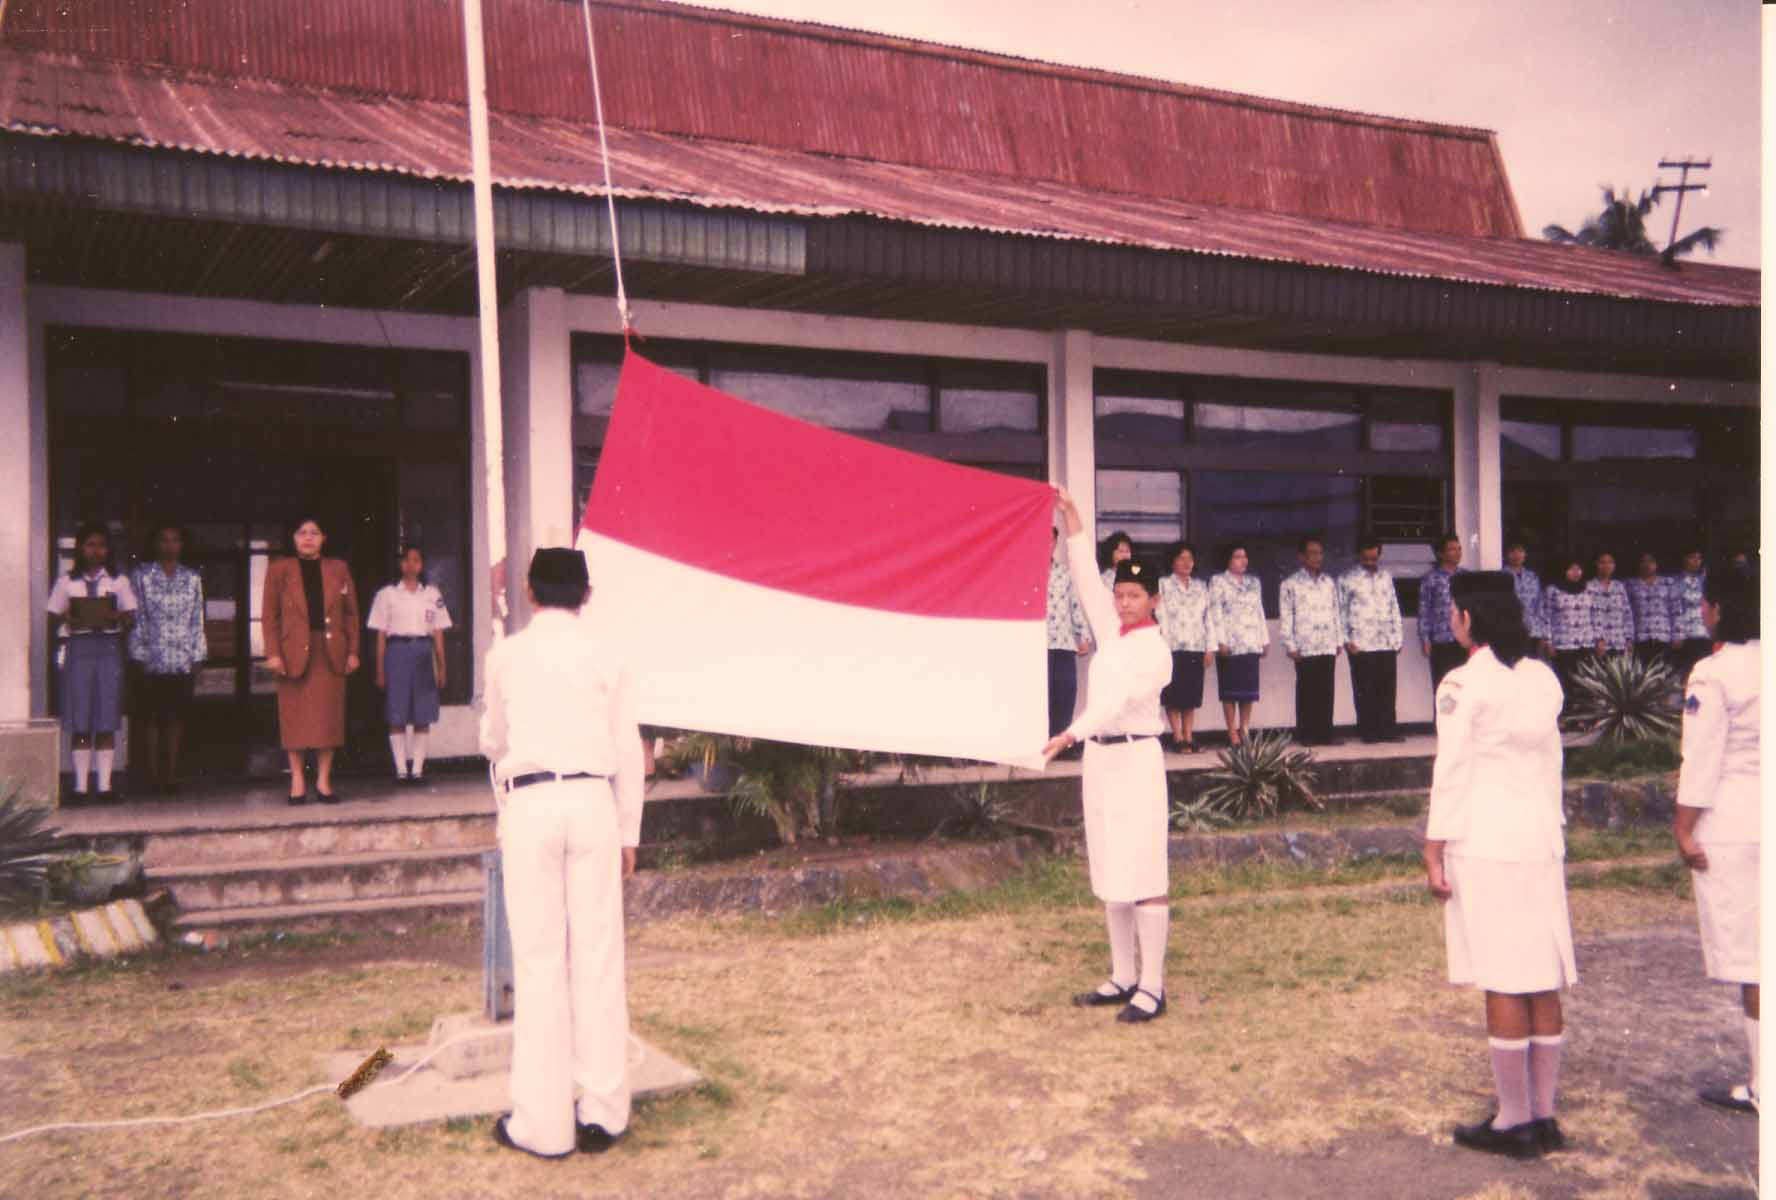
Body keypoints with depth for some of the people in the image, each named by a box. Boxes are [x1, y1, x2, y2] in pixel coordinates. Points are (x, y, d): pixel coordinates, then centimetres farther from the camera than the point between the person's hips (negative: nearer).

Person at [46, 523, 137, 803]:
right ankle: (80, 786, 3)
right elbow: (53, 620, 9)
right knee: (79, 722, -2)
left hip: (109, 646, 0)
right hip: (79, 646, 0)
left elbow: (131, 617, 7)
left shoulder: (119, 581, 10)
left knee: (106, 722, -1)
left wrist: (118, 619, -14)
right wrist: (66, 619, -13)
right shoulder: (66, 582, 9)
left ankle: (105, 785, 3)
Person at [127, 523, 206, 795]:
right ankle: (154, 775, 7)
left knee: (176, 717, 5)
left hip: (183, 661, 2)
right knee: (151, 717, 1)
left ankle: (171, 774, 11)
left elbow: (197, 620, 8)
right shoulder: (141, 576, 3)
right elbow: (137, 619, 0)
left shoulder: (192, 579, 9)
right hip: (152, 660, -2)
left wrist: (197, 659, 3)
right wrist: (138, 657, -5)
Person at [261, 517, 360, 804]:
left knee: (329, 718, 1)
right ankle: (297, 781, 7)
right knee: (296, 718, 0)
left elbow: (351, 613, 10)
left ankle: (323, 781, 8)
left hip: (331, 654, 2)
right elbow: (269, 614, 1)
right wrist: (273, 653, -8)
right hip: (294, 653, -1)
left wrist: (352, 651, 2)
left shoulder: (338, 569, 10)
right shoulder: (279, 569, 5)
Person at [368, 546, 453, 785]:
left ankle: (417, 768, 5)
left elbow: (438, 633, 11)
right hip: (397, 651, -2)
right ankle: (401, 769, 1)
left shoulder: (432, 594, 11)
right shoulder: (387, 594, 6)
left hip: (424, 652, 2)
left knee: (423, 716, 0)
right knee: (397, 716, -3)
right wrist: (380, 670, -1)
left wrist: (441, 667, 5)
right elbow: (381, 635, 4)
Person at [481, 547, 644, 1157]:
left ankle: (543, 1124, 5)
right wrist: (629, 831, 14)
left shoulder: (506, 654, 5)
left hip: (530, 805, -1)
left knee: (539, 960, 2)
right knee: (599, 955, 5)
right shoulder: (606, 653, 5)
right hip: (594, 800, 1)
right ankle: (602, 1111, 10)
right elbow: (628, 748, 5)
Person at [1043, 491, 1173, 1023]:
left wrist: (1071, 734, -35)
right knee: (1110, 874, 11)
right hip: (1100, 759, 8)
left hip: (1135, 759, -8)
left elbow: (1117, 701, -23)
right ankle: (1123, 976, 20)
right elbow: (1084, 578, 10)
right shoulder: (1111, 632, 9)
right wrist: (1071, 517, 6)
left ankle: (1152, 987, -3)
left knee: (1143, 874, -6)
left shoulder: (1155, 650, -11)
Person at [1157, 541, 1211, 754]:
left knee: (1191, 696, 5)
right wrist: (1163, 648, -14)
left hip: (1196, 648, 4)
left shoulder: (1201, 586, 15)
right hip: (1173, 647, -4)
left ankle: (1189, 738, 9)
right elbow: (1160, 617, -6)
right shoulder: (1163, 585, 2)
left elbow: (1207, 618, 13)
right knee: (1174, 696, -2)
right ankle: (1178, 739, 2)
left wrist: (1209, 648, 7)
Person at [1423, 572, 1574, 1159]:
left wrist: (1434, 852, -6)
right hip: (1541, 839, 7)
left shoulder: (1463, 684, -11)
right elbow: (1552, 762, 15)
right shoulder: (1544, 679, 9)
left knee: (1504, 985, -2)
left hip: (1485, 844, -7)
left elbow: (1451, 773, -11)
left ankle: (1515, 1121, 5)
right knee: (1544, 983, 10)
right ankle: (1544, 1114, 18)